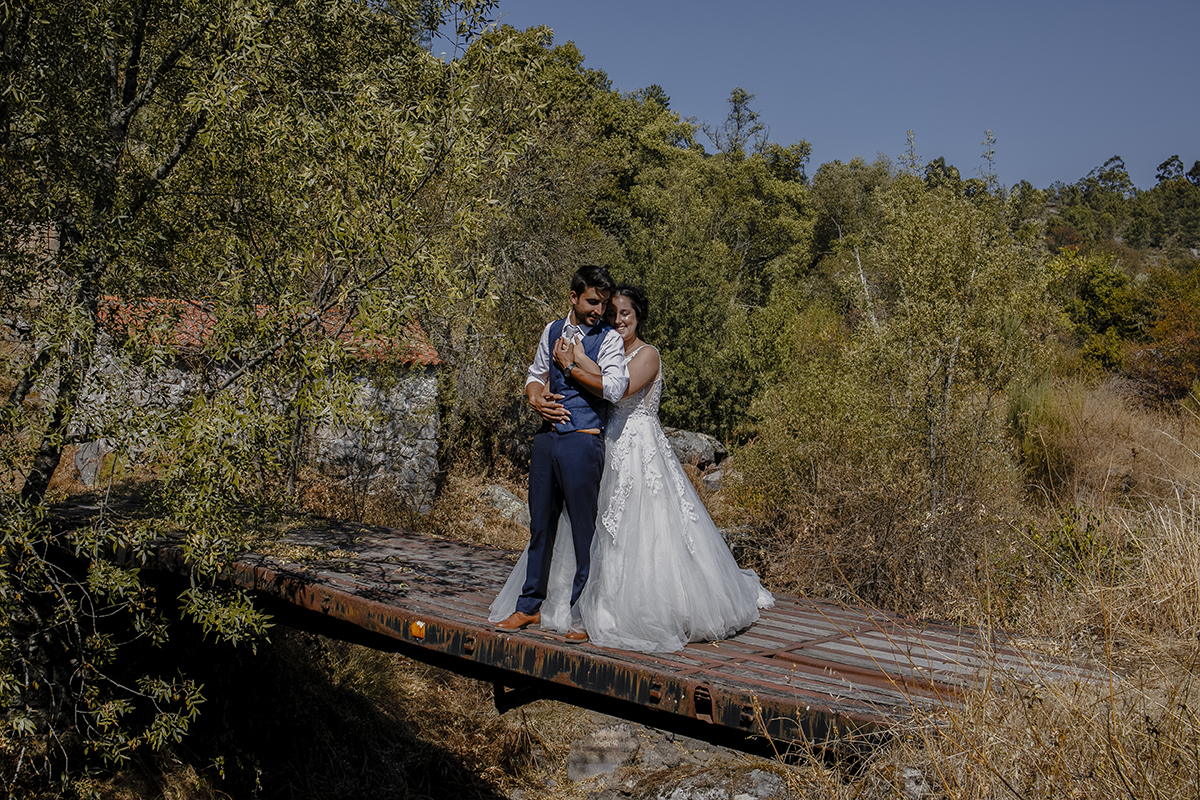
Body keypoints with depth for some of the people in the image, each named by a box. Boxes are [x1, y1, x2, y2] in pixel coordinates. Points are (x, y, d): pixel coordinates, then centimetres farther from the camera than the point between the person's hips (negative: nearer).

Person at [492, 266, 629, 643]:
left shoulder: (609, 339, -4)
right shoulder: (552, 331, 13)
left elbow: (613, 388, -19)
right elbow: (535, 374, 24)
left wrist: (570, 364, -10)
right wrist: (536, 398, 2)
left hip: (582, 441, -5)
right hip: (547, 437, 6)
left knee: (584, 529, -1)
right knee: (541, 524, 13)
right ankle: (530, 606, 25)